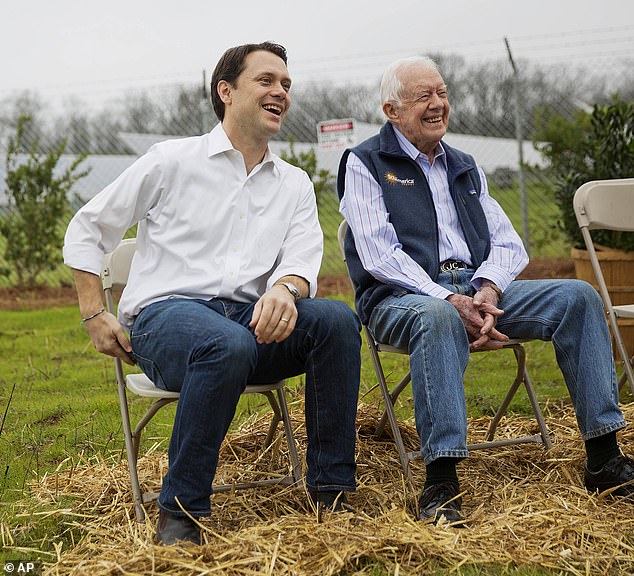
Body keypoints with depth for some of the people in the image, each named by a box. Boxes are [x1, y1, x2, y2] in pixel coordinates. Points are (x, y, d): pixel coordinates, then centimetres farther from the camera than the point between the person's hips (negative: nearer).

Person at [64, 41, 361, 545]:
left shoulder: (295, 184, 18)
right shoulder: (173, 160, 6)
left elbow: (303, 257, 1)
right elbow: (87, 229, 11)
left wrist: (284, 289, -24)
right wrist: (95, 315, 2)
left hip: (248, 317, 4)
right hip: (165, 313, -4)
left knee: (336, 319, -25)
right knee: (228, 344, -39)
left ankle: (329, 494, -19)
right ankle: (180, 512, -26)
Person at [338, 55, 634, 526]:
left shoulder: (464, 168, 23)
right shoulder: (364, 164, 4)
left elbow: (508, 243, 14)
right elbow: (380, 256, -9)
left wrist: (487, 291, -10)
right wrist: (450, 300, -21)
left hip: (478, 290, 6)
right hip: (402, 297, -6)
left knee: (578, 296, -14)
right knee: (439, 319, -41)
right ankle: (441, 483, -44)